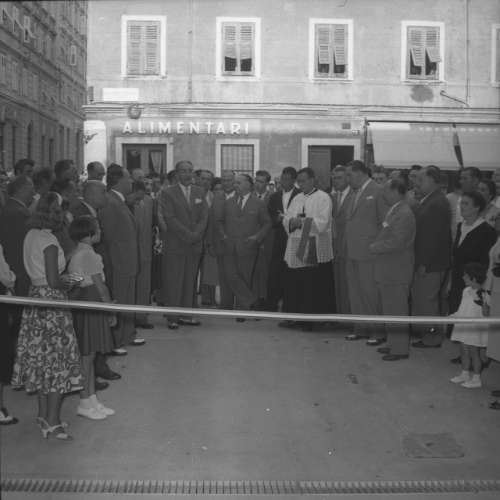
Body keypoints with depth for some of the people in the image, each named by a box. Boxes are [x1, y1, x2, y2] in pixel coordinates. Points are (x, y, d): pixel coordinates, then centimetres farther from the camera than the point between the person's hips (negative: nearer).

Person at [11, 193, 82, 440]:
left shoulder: (31, 236, 5)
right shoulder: (49, 241, -19)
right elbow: (53, 282, -21)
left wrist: (60, 279, 10)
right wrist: (68, 283, -2)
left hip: (35, 299, 8)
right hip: (52, 302, -8)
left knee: (41, 359, 15)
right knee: (57, 360, 0)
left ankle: (43, 414, 26)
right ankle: (52, 422, 5)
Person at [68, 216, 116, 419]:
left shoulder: (76, 254, 12)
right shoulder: (89, 255, -18)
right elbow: (100, 286, -16)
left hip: (81, 302, 10)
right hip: (88, 306, -10)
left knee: (88, 355, 14)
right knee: (87, 355, -1)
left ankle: (92, 399, 21)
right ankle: (85, 404, 7)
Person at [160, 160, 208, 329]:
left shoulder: (199, 192, 13)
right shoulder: (168, 193, -1)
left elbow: (204, 217, 8)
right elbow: (169, 218, -9)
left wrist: (196, 234, -9)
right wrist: (187, 234, -14)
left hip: (195, 245, 4)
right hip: (175, 245, -4)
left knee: (190, 282, 6)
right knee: (173, 282, -3)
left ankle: (186, 315, 13)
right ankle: (172, 318, 2)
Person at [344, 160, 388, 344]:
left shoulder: (377, 191, -10)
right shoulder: (355, 192, 15)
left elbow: (384, 222, -10)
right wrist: (348, 245, 11)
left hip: (369, 251, -8)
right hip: (353, 252, 8)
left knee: (370, 291, -3)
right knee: (355, 292, 12)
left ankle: (378, 331, 8)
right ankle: (361, 328, 22)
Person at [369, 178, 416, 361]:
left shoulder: (404, 214, -19)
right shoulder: (394, 211, 13)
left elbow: (396, 242, -25)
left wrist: (375, 247, -15)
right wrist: (376, 246, 4)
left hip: (396, 273, -10)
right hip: (387, 271, 10)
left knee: (396, 311, -1)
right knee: (390, 310, 18)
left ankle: (400, 349, 7)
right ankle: (393, 343, 29)